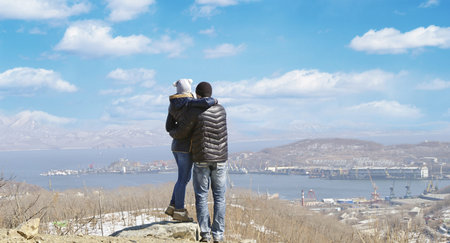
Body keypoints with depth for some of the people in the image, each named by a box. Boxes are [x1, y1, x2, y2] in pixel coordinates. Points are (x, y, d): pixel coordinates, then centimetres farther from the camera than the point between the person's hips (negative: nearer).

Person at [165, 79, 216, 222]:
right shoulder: (189, 103, -14)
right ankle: (179, 211, 5)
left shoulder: (173, 105, 10)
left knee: (185, 177, 18)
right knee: (183, 179, -1)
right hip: (185, 146, -8)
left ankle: (172, 207, 20)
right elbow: (206, 102, -32)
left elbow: (169, 127, 13)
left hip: (176, 145, 8)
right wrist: (213, 100, -9)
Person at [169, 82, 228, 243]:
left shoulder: (194, 112, -12)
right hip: (220, 159, 3)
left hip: (201, 160, -3)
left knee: (201, 196, 5)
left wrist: (172, 132, 17)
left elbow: (180, 133, -8)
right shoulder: (221, 110, 4)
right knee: (219, 198, 6)